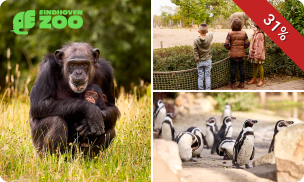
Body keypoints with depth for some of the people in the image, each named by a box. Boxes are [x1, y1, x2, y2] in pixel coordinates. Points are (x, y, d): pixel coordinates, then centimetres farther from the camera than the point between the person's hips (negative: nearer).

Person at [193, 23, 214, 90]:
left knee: (200, 77, 6)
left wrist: (197, 60, -5)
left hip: (200, 62, 0)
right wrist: (211, 33, 36)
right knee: (207, 76, 7)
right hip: (208, 61, 0)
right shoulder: (209, 38, -12)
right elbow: (211, 34, 13)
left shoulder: (196, 40, -14)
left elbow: (195, 51, -12)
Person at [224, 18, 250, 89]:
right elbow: (247, 44, -5)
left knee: (233, 68, 7)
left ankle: (233, 84, 11)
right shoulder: (244, 33, -7)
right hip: (241, 54, 2)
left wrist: (229, 48, 5)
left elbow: (226, 44, -15)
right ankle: (242, 83, 17)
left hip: (232, 54, -1)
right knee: (241, 68, 12)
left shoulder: (230, 34, -12)